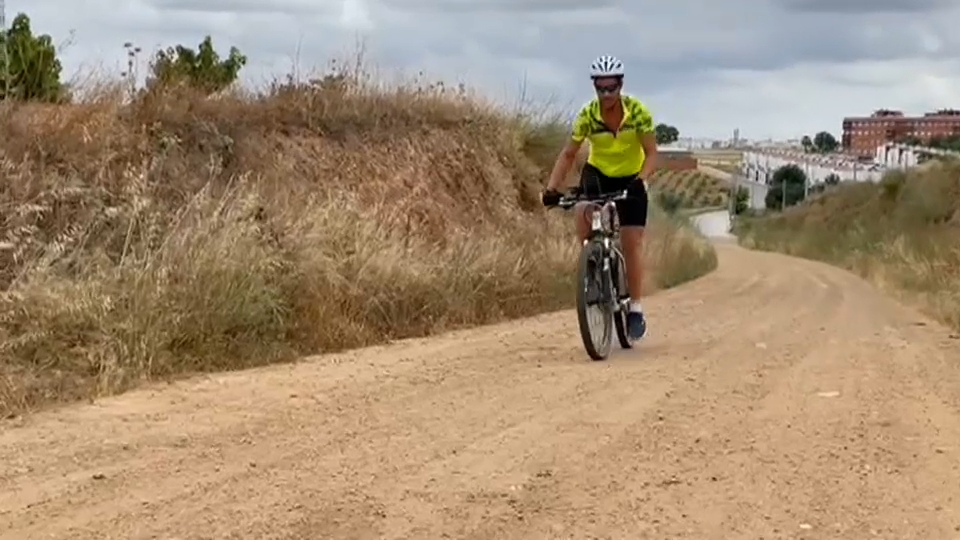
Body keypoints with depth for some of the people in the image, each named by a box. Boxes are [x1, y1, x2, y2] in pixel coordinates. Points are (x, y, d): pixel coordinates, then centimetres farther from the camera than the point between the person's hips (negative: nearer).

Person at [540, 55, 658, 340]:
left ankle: (635, 308, 6)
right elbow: (568, 154, -15)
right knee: (582, 213, -31)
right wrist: (552, 187, -28)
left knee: (632, 243, -6)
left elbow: (651, 153, -21)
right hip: (598, 174, 1)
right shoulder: (587, 115, -19)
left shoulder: (638, 112, -22)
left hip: (630, 179, -1)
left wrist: (642, 178, -41)